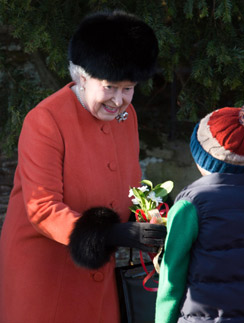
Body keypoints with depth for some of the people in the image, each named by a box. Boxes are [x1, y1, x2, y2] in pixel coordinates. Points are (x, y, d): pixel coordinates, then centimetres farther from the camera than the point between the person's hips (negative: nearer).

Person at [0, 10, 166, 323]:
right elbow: (42, 209, -23)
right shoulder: (45, 121, -19)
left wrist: (151, 231, -6)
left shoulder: (126, 115, 4)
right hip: (43, 271, -6)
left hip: (97, 273, 6)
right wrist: (116, 235, -34)